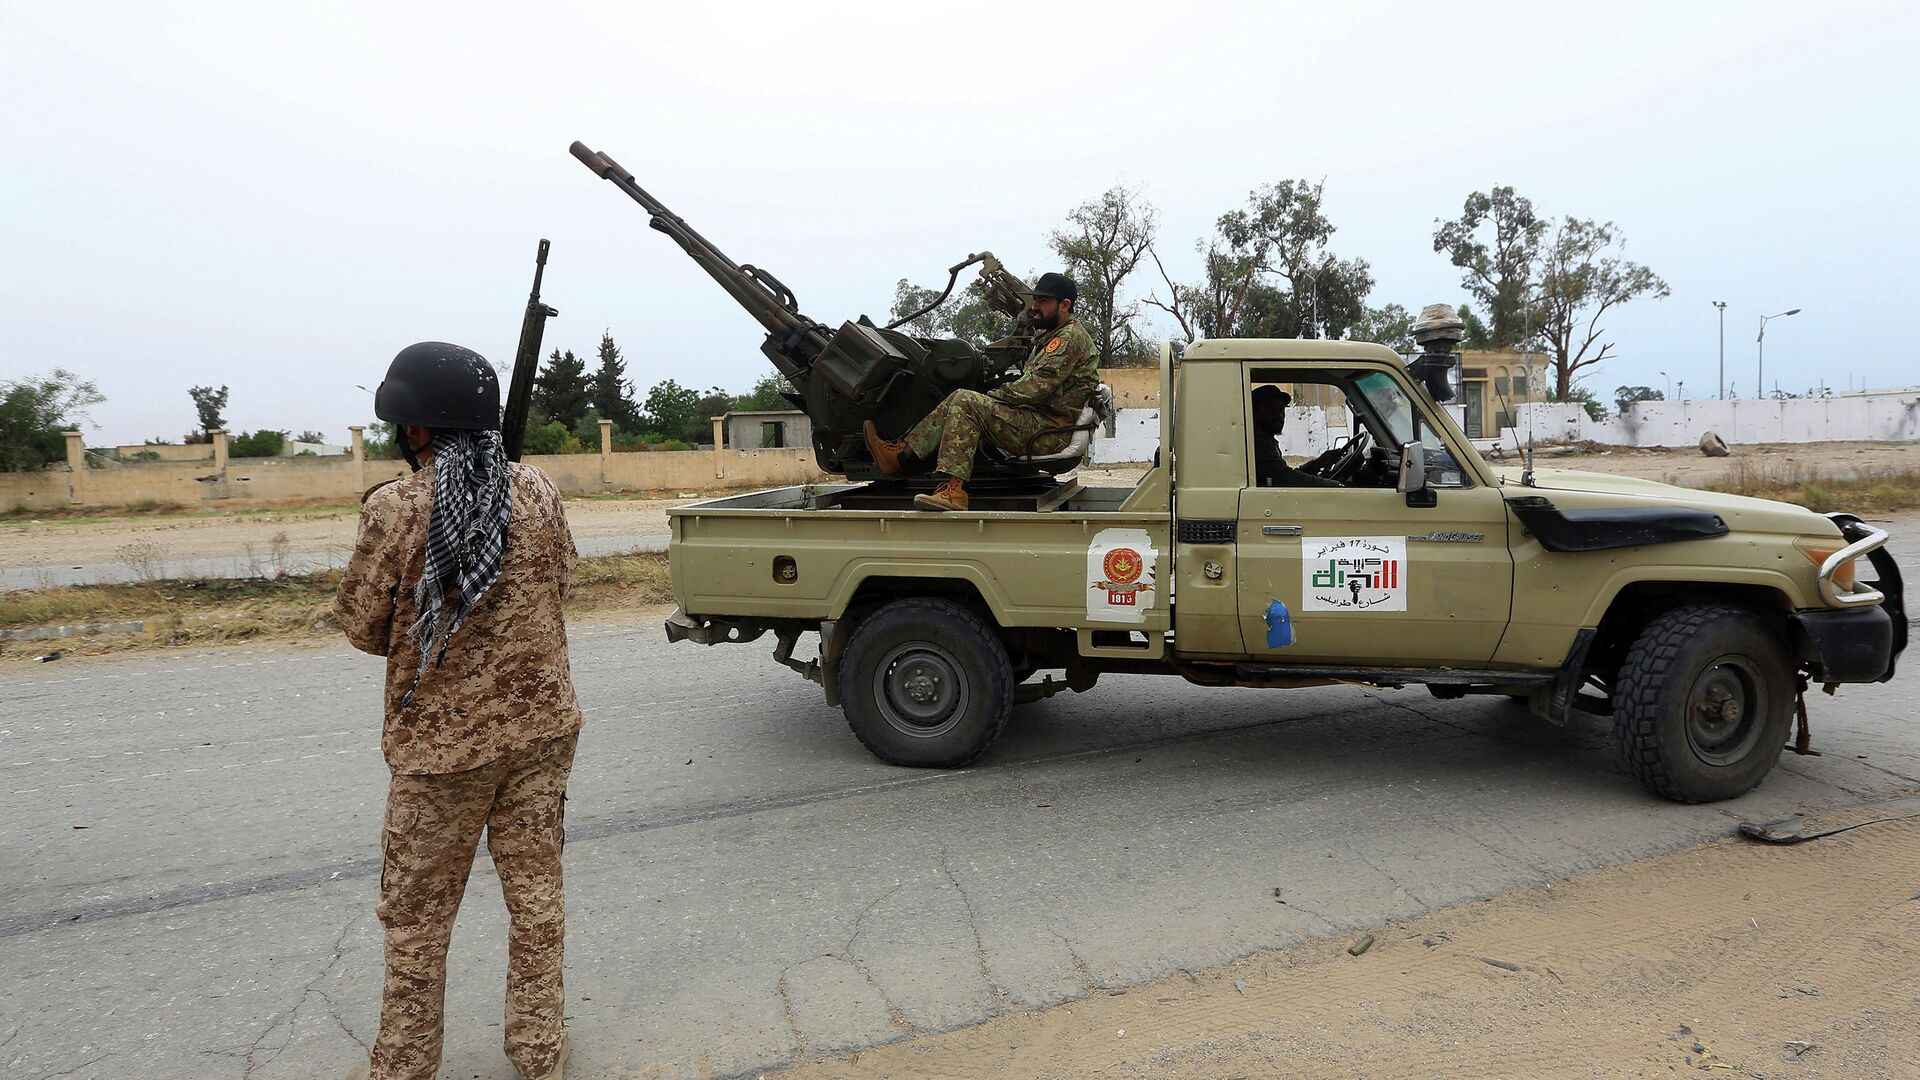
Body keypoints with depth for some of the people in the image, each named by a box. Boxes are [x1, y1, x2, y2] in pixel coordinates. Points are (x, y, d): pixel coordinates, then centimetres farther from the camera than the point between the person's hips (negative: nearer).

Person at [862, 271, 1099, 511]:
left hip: (1051, 434, -10)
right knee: (959, 401, 3)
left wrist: (992, 396, -10)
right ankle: (900, 452, -4)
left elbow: (1036, 387, -19)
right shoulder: (1050, 335, 23)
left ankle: (952, 490, -30)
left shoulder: (1071, 338, -10)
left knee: (966, 402, -22)